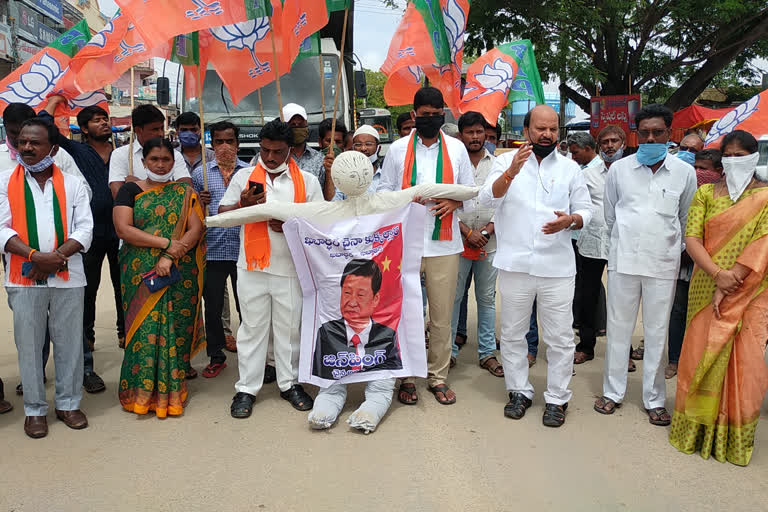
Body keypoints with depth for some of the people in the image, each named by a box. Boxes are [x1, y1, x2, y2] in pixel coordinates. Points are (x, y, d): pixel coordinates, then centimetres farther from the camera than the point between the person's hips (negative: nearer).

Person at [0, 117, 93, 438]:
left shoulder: (73, 184, 7)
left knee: (69, 342, 7)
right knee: (29, 344, 6)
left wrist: (56, 258, -15)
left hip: (68, 278, 0)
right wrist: (36, 256, -17)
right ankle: (35, 409, 20)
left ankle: (68, 403, 22)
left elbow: (84, 228, 0)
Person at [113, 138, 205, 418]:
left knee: (174, 329, 1)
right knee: (143, 328, -2)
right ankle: (141, 392, 10)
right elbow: (123, 229, -6)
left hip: (179, 274, 1)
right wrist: (166, 243, -13)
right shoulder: (130, 190, 7)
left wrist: (170, 257, -14)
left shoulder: (184, 192, 10)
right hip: (140, 273, -1)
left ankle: (170, 391, 11)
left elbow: (196, 229, -1)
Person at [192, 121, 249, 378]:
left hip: (243, 248, -1)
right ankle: (216, 357, 22)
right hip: (212, 249, 1)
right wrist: (200, 202, -9)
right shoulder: (200, 173, 8)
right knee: (212, 306, 8)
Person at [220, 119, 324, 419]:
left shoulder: (307, 181, 6)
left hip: (291, 268, 0)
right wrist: (243, 204, -12)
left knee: (290, 327, 8)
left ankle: (289, 383, 24)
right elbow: (222, 214, 9)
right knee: (252, 327, 6)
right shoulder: (244, 177, 8)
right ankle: (247, 388, 17)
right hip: (252, 267, 1)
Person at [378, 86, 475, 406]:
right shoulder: (397, 149, 7)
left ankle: (438, 376, 19)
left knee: (442, 315, 5)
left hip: (444, 243, 1)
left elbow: (469, 188, 12)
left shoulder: (456, 148, 9)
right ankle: (407, 377, 18)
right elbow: (384, 190, 9)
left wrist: (452, 202, -9)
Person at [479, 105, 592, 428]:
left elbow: (586, 211, 10)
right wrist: (511, 172, -29)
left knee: (559, 338, 5)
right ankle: (519, 392, 28)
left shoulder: (570, 168, 8)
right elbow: (487, 199, -12)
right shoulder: (506, 161, 3)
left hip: (557, 267, 1)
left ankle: (557, 398, 20)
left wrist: (570, 220, -13)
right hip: (515, 264, 0)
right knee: (513, 334, 11)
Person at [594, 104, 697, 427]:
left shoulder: (684, 173, 2)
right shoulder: (619, 169, 2)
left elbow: (686, 220, 13)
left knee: (657, 333, 7)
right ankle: (613, 391, 21)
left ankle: (654, 400, 19)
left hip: (663, 265, 0)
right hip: (623, 261, 0)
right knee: (618, 328, 8)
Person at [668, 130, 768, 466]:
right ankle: (697, 431, 18)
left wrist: (730, 282, -16)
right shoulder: (705, 193, 8)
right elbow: (692, 238, -1)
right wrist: (717, 273, -16)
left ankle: (734, 438, 15)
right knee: (702, 356, 2)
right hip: (706, 287, 2)